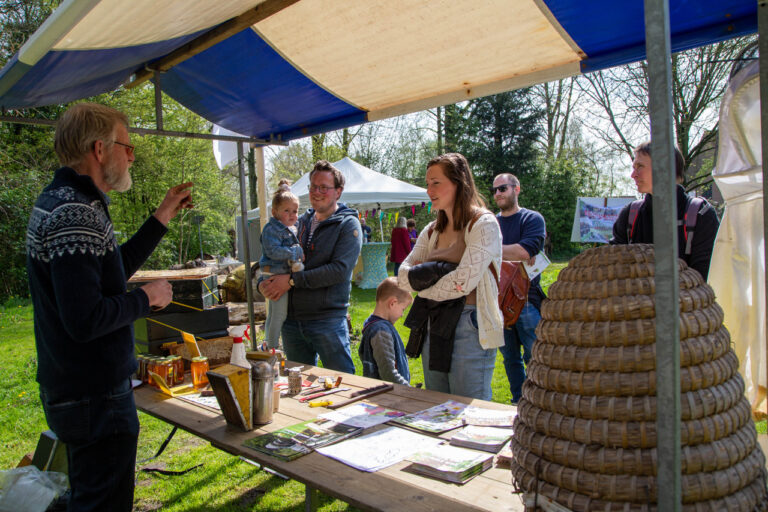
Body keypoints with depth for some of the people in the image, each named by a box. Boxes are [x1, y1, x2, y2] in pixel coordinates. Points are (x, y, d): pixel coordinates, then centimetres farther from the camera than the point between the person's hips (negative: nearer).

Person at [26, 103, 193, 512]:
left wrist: (164, 216, 16)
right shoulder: (76, 215, -24)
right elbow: (85, 320, -30)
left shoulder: (59, 201, 10)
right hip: (93, 399, -11)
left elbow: (114, 268, 20)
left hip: (70, 387, 11)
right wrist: (147, 298, -14)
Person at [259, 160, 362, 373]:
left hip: (328, 320, -6)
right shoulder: (301, 222, 12)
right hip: (291, 319, 6)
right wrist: (263, 282, -4)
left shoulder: (348, 225, -6)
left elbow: (340, 270, -19)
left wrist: (292, 280, -19)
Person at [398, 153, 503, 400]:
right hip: (433, 328, 7)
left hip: (468, 327, -7)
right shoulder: (432, 231, 13)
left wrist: (422, 285, -4)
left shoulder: (484, 225, -9)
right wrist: (438, 270, -14)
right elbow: (403, 275, 4)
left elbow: (463, 282, -20)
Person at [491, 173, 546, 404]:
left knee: (533, 357, -1)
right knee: (510, 358, 12)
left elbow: (526, 252, -18)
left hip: (526, 298, -4)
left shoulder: (532, 219, -1)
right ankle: (519, 403, 24)